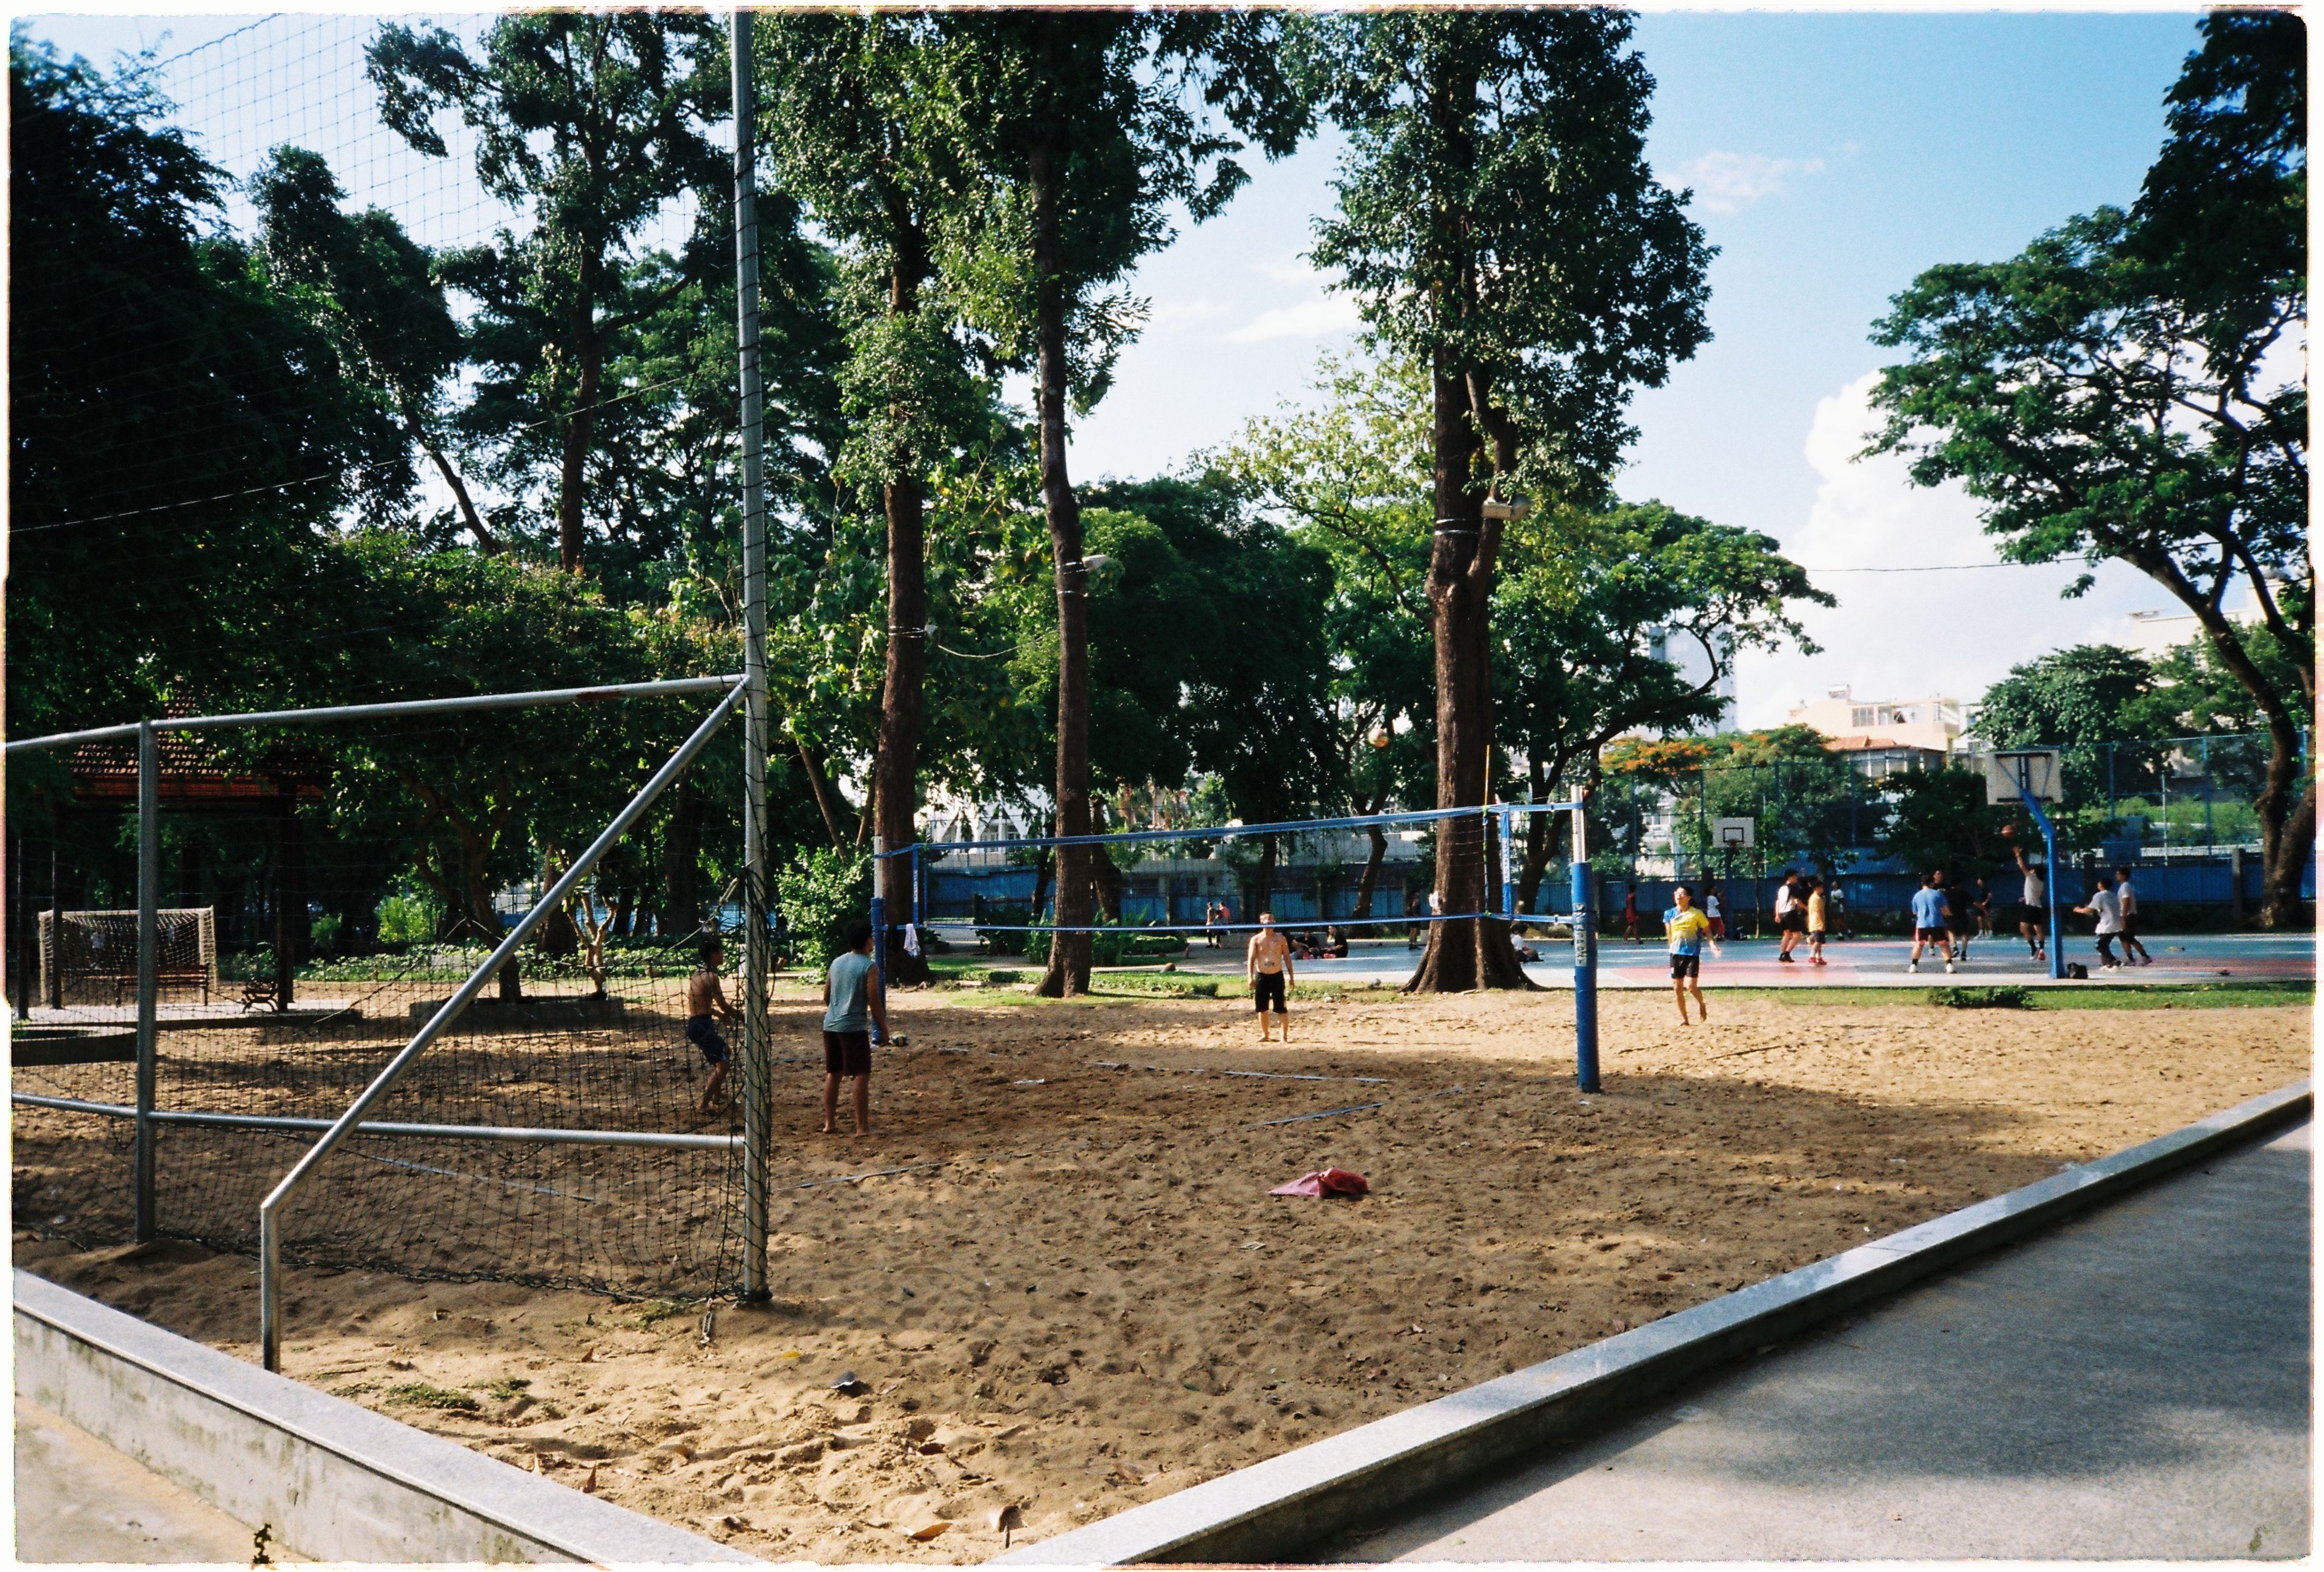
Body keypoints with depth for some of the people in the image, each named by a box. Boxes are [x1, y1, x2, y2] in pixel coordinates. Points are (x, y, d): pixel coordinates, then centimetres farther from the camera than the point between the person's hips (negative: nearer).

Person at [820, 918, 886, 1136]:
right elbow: (873, 1000, -12)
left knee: (832, 1074, 14)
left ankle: (830, 1123, 17)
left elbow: (825, 997, 17)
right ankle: (862, 1126, -3)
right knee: (861, 1075, -2)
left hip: (831, 1025, 7)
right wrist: (883, 1026, -2)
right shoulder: (869, 966, -8)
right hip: (854, 1027, -7)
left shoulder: (836, 963, 12)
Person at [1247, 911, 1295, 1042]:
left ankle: (1285, 1036, 2)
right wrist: (1250, 978, -13)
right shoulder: (1256, 939, 1)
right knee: (1262, 1008, 7)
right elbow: (1250, 959, -2)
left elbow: (1287, 958, 8)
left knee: (1282, 1009, -4)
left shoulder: (1280, 938, 4)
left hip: (1277, 976, 0)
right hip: (1262, 976, 0)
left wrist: (1291, 977, 5)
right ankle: (1265, 1035, 20)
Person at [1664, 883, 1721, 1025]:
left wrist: (1713, 945, -13)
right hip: (1676, 954, 3)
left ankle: (1702, 1005, 19)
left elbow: (1707, 931, 2)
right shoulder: (1669, 914, 5)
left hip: (1692, 954, -3)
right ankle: (1684, 1019, 14)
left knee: (1691, 986, -12)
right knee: (1677, 988, 2)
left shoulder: (1696, 914, -3)